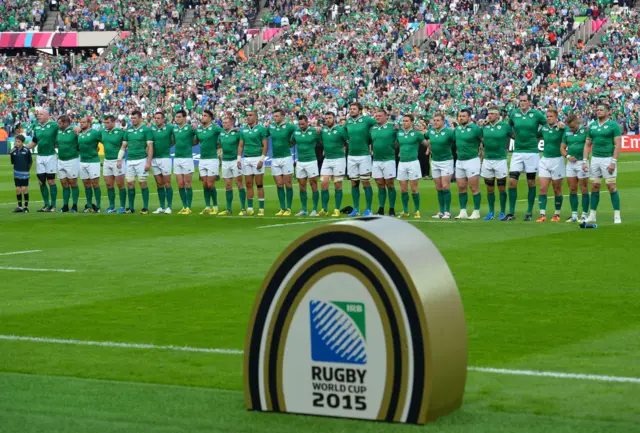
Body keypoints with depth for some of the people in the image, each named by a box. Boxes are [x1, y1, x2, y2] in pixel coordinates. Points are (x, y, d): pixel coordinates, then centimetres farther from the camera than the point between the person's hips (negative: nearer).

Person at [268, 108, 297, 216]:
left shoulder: (289, 127, -6)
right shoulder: (271, 126, 7)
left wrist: (291, 142, -4)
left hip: (286, 158, -4)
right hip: (275, 159, 4)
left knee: (288, 184, 0)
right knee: (279, 185, 5)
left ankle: (288, 208, 7)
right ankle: (282, 208, 10)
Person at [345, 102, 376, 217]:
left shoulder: (366, 120, -6)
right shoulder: (348, 122, 10)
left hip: (364, 156, -5)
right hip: (351, 156, 5)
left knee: (366, 183, -3)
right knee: (354, 183, 7)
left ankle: (368, 209, 2)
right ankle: (356, 209, 14)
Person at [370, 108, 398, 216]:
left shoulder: (392, 126, -5)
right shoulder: (373, 128, 9)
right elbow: (369, 141, 21)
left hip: (388, 160, -5)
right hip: (376, 160, 5)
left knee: (390, 185, 1)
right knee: (380, 185, 8)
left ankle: (392, 209, 6)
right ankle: (381, 209, 13)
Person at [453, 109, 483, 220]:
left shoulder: (475, 128, -12)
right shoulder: (457, 128, 9)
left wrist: (480, 150, -10)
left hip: (472, 160, -7)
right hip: (459, 161, 7)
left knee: (474, 188, -3)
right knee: (461, 188, 8)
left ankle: (476, 212, 2)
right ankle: (463, 212, 14)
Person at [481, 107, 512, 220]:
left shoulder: (505, 126, -4)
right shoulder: (484, 126, 6)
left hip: (500, 160, -4)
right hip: (487, 160, 4)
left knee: (501, 188, 0)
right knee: (489, 188, 7)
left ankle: (502, 213, 7)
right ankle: (491, 213, 14)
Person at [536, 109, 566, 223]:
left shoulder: (561, 128, -6)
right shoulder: (543, 128, 7)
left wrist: (562, 125, -21)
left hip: (557, 160, -4)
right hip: (545, 160, 4)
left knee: (557, 189, 5)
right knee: (542, 188, -4)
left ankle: (557, 214, 16)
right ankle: (542, 214, -4)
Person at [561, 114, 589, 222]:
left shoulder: (585, 130, -6)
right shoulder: (567, 132, 10)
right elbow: (562, 147, 13)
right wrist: (568, 156, -4)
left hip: (582, 162, -5)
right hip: (571, 163, 5)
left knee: (584, 189, 0)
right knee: (572, 189, 6)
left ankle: (584, 215, 5)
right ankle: (574, 215, 12)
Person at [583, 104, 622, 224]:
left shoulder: (613, 125, -5)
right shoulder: (592, 126, 11)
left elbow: (618, 144, -9)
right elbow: (588, 144, 15)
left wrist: (613, 162, -16)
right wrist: (585, 160, 6)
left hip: (608, 159, -5)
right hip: (595, 159, 5)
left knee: (611, 187, -6)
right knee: (594, 187, 7)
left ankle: (617, 216, -2)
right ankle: (592, 215, 12)